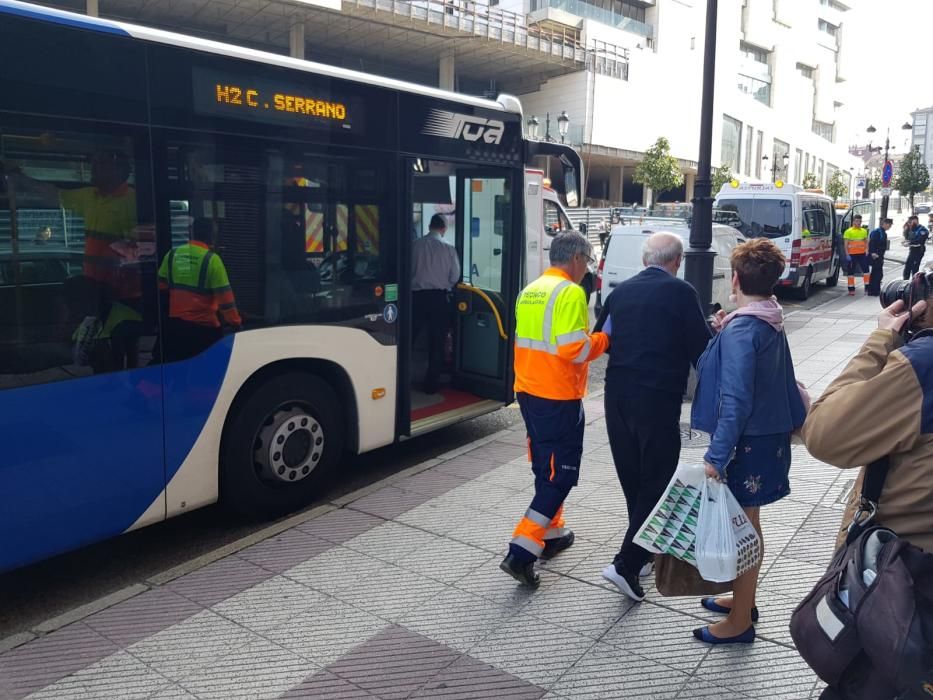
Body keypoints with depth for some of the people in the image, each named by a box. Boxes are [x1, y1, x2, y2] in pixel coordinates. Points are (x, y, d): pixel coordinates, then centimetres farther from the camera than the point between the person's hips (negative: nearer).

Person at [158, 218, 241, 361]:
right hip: (204, 326, -5)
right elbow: (224, 295, -15)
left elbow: (161, 286, 13)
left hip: (175, 324, 5)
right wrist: (235, 322, -7)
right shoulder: (211, 259, -14)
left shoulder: (172, 255, 2)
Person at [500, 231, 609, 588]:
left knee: (545, 467, 21)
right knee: (561, 474, 0)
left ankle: (551, 533, 34)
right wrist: (604, 339, -6)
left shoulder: (530, 291, 11)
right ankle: (521, 551, -5)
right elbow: (574, 349, -22)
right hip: (558, 397, -8)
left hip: (528, 391, 9)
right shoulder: (570, 292, -15)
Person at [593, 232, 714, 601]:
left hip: (617, 394, 6)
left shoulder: (621, 291, 8)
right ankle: (627, 563, -2)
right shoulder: (681, 292, -8)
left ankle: (646, 545, 35)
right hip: (658, 397, -6)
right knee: (656, 480, 3)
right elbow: (701, 347, -7)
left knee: (632, 476, 17)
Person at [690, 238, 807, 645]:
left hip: (747, 442, -9)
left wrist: (717, 455, -27)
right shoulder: (772, 322, 7)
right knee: (744, 523, 21)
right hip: (769, 434, 9)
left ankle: (740, 622, 18)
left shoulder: (740, 330, -21)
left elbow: (736, 400, -27)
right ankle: (742, 599, 37)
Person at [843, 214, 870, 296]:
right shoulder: (848, 231, -3)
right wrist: (847, 255, -12)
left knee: (866, 270, 4)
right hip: (852, 254, -4)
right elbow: (846, 244, -6)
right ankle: (851, 289, 8)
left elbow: (866, 242, 17)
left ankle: (867, 288, 11)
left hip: (862, 254, 4)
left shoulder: (864, 231, 12)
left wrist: (867, 251, 6)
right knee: (851, 271, 1)